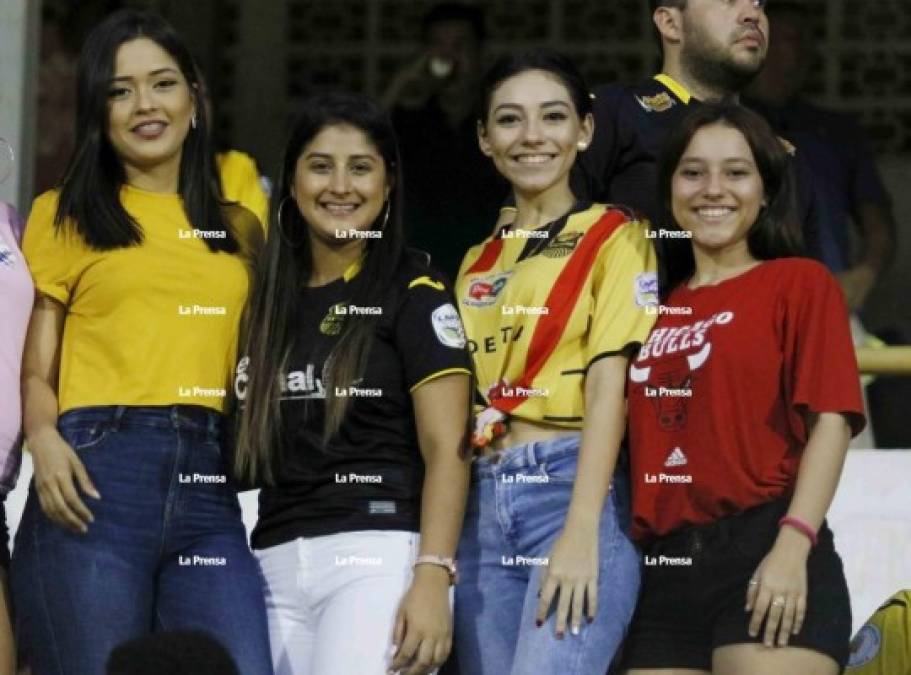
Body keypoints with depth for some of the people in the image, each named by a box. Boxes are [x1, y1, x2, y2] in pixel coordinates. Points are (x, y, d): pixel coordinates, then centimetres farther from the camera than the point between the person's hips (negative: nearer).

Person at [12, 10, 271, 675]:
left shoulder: (239, 228, 20)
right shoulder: (65, 216, 12)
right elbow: (36, 366, 6)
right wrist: (44, 439, -14)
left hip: (213, 481, 2)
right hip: (98, 471, -2)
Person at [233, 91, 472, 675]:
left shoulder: (414, 293, 1)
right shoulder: (270, 299, 17)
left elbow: (446, 449, -6)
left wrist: (433, 578, -17)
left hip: (378, 557, -6)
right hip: (277, 563, 6)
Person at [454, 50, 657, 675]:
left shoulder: (616, 236, 3)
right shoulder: (478, 262, 20)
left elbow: (609, 384, -8)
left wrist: (581, 532, -18)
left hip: (576, 485, -6)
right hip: (484, 501, 6)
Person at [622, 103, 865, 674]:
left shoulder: (799, 283, 5)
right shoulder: (656, 305, 18)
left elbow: (831, 421, -5)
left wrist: (793, 549, -15)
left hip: (764, 559, -5)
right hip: (663, 571, 5)